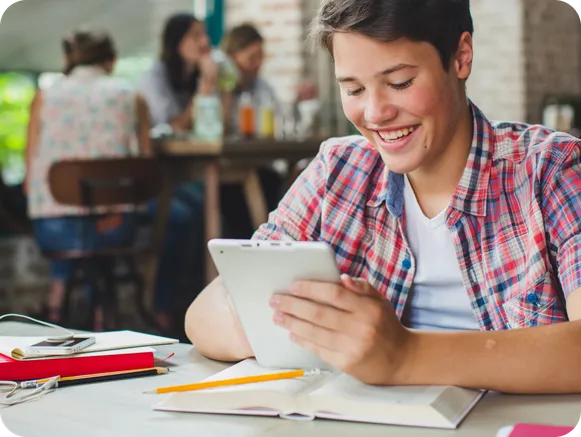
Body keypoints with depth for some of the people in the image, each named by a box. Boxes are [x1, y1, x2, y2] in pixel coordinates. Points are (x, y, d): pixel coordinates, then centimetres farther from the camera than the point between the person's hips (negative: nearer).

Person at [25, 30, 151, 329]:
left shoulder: (44, 97, 6)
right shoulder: (132, 98, 7)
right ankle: (100, 324, 35)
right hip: (113, 224, 0)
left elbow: (30, 179, 4)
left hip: (53, 226, 0)